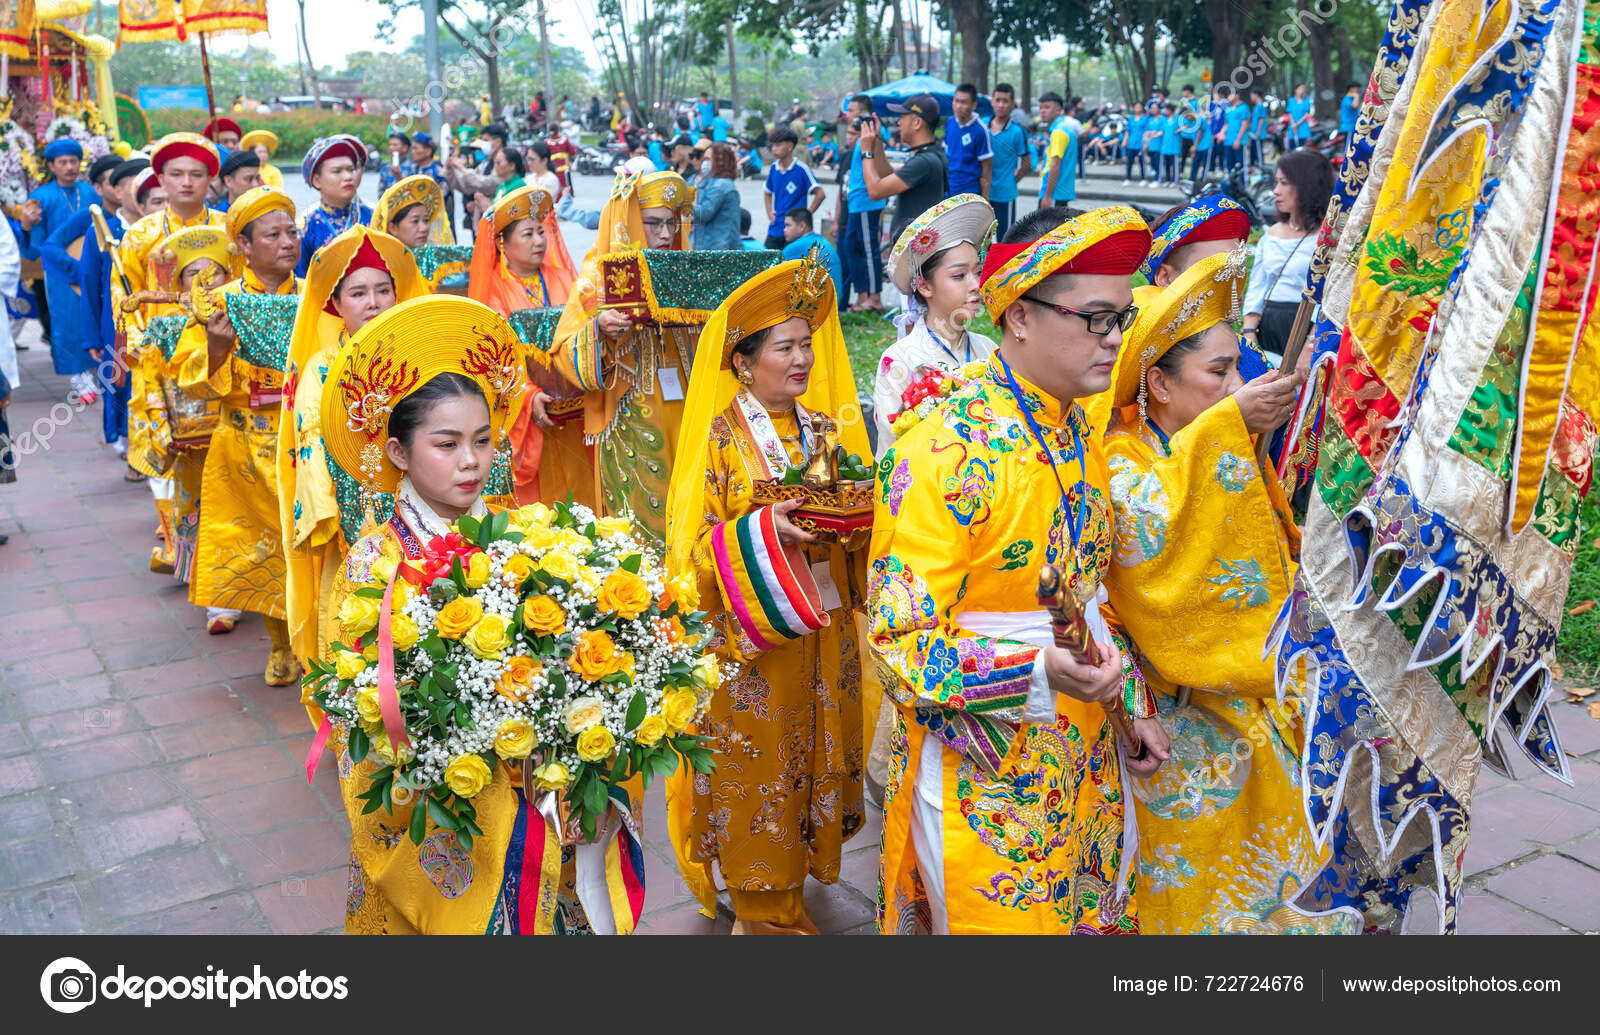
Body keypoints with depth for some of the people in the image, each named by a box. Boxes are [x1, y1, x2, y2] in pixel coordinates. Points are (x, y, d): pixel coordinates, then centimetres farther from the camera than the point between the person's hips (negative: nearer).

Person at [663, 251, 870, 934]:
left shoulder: (828, 430, 8)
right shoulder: (719, 436, -6)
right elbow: (690, 544, -10)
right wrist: (764, 531, -24)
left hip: (821, 632, 5)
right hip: (747, 636, -4)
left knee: (810, 761, 10)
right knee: (755, 769, 3)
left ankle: (791, 901, 27)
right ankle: (760, 914, 19)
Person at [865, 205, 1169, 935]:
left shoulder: (1074, 432, 6)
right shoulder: (944, 454, -23)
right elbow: (899, 638, -24)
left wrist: (1131, 702, 13)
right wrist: (1037, 673, -35)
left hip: (1087, 758, 8)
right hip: (985, 779, -8)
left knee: (1097, 915, 19)